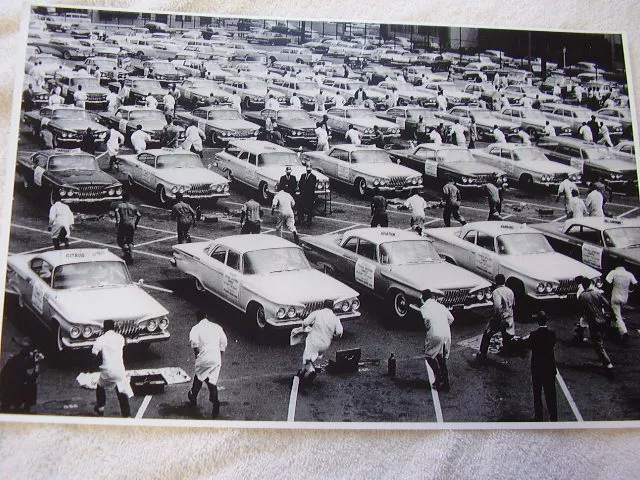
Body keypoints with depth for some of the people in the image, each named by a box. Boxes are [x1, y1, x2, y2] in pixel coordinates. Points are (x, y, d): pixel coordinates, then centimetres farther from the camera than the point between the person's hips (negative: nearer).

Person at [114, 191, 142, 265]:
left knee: (120, 240, 9)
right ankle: (131, 256, -1)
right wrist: (136, 224, 14)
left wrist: (117, 221, -16)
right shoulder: (133, 206, 13)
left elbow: (116, 211, -16)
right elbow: (139, 215, 6)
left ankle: (125, 248, -21)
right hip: (131, 226, 3)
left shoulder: (119, 205, 5)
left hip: (122, 225, -3)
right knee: (130, 241, 13)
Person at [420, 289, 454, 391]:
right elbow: (451, 318, 12)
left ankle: (438, 378, 4)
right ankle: (445, 383, 18)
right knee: (442, 358, 18)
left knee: (429, 356, 13)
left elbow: (427, 318, -19)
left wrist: (427, 328, -1)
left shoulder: (424, 307, 2)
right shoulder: (441, 305, 20)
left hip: (435, 335, -6)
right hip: (447, 334, 6)